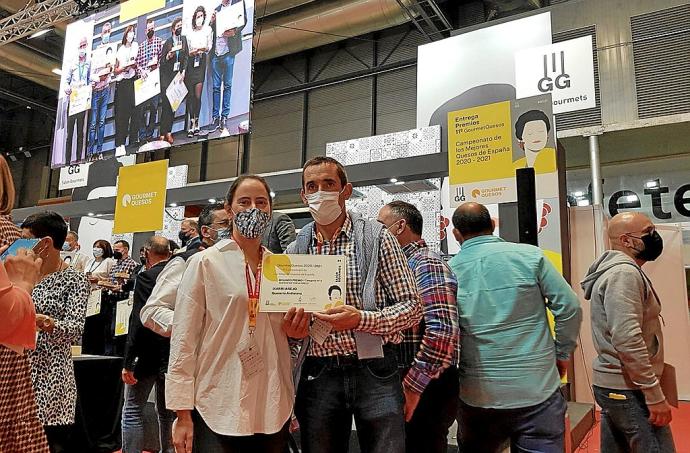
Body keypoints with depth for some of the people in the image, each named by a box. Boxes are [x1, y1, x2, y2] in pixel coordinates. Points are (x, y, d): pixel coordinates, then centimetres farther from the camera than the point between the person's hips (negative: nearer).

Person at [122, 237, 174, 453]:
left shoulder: (146, 277, -13)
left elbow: (139, 321, -19)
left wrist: (128, 362, -15)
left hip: (149, 354, -5)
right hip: (174, 356, 6)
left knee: (132, 411, 7)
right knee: (166, 411, 17)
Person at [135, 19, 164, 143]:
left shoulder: (159, 41, 10)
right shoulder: (141, 45, 19)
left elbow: (162, 58, 0)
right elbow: (137, 62, 13)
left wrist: (154, 67, -11)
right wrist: (141, 71, -5)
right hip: (142, 78, 3)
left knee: (153, 107, -5)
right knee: (140, 106, -4)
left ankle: (149, 134, 0)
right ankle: (142, 135, -2)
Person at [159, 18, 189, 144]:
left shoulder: (184, 39, 9)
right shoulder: (168, 42, -1)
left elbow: (186, 56, 8)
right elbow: (161, 61, 1)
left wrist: (183, 71, -3)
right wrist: (167, 57, -19)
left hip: (178, 74, 4)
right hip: (167, 76, -4)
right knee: (166, 103, -9)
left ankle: (168, 132, 6)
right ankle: (163, 133, -8)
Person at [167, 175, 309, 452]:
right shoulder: (205, 262, -4)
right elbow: (184, 339, -6)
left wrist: (294, 331, -3)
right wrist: (183, 413, -9)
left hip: (273, 409, 4)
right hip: (218, 408, -4)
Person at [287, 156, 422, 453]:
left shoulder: (376, 237, -3)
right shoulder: (295, 250, 7)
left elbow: (412, 307, -5)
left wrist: (360, 319, -20)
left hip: (374, 372, -2)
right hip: (318, 374, 3)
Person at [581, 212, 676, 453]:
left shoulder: (617, 269, 15)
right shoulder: (624, 273, -16)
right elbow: (627, 339, -26)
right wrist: (655, 394, -21)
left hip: (612, 383, 10)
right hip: (627, 388, -10)